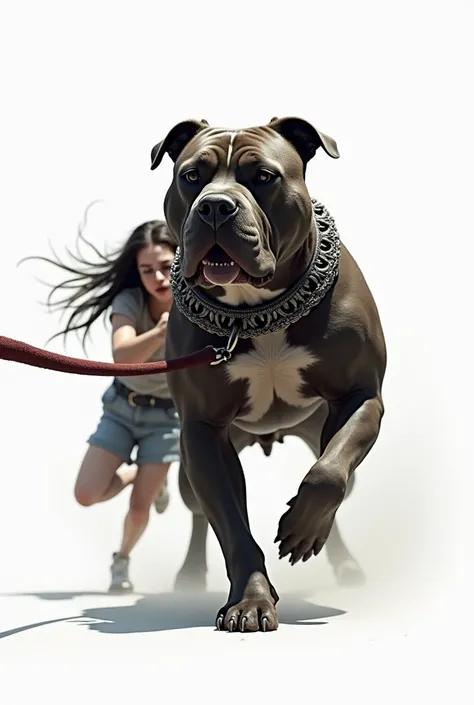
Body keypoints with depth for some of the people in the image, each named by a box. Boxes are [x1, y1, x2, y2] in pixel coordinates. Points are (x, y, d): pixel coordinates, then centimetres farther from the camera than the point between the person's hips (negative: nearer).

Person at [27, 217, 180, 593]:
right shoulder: (129, 301, -25)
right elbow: (122, 357, -44)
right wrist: (161, 333, -64)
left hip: (167, 414, 0)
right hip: (122, 407, 1)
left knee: (140, 505, -5)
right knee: (86, 494, -10)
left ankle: (122, 560, 29)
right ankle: (136, 474, 23)